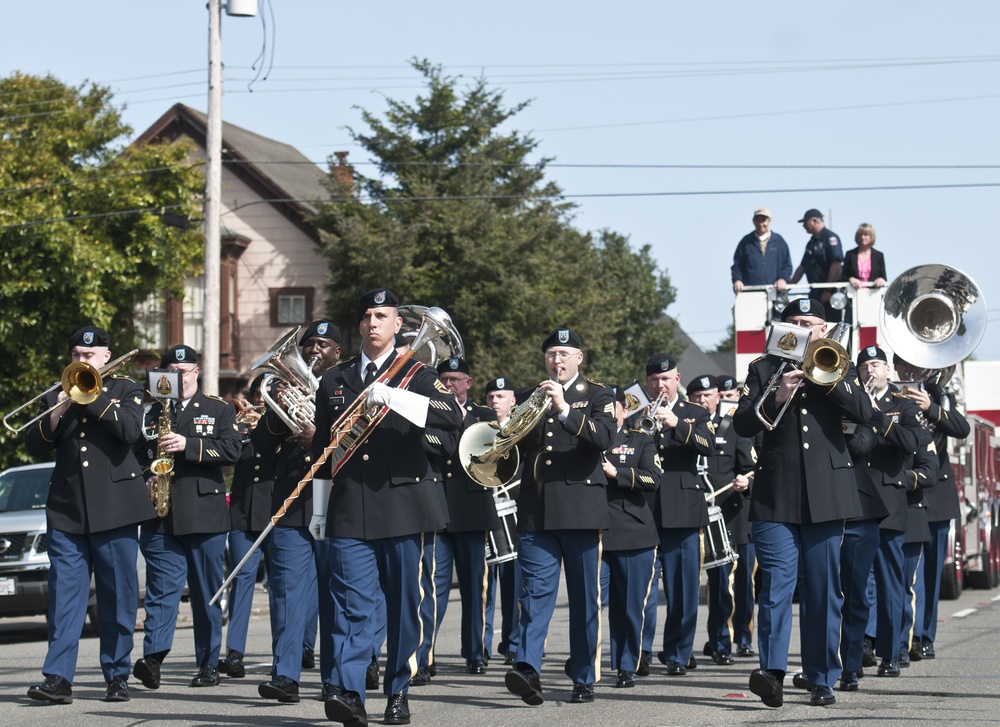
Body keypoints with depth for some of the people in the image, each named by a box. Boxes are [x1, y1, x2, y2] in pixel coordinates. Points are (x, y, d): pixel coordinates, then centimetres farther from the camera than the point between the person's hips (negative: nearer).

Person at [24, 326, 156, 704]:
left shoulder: (126, 390, 7)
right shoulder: (56, 396, 15)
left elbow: (131, 431, -12)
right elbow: (34, 446, 6)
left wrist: (91, 396, -13)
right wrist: (56, 414, -10)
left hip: (114, 507, -2)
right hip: (67, 509, 2)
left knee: (118, 595, 2)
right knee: (64, 592, -6)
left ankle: (117, 676, 9)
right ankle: (58, 678, -10)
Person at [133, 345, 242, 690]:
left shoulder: (219, 409, 8)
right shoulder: (153, 412, 17)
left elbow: (232, 449, -7)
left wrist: (188, 446, -17)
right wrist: (144, 479, 0)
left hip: (205, 515, -1)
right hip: (161, 516, 1)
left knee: (207, 593, 4)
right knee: (162, 588, -10)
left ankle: (209, 664, 10)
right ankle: (153, 658, -22)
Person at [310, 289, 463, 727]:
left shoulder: (415, 375, 5)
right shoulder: (334, 381, 14)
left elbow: (452, 416, -14)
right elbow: (322, 449, 18)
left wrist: (393, 397, -25)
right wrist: (319, 511, 15)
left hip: (403, 505, -1)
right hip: (349, 510, 1)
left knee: (404, 603, 3)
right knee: (352, 602, -10)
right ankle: (347, 691, -21)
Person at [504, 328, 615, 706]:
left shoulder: (597, 395, 5)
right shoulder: (531, 398, 17)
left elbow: (603, 438, -14)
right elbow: (516, 447, 17)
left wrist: (565, 409, -26)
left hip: (581, 511, -2)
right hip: (536, 511, 2)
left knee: (585, 598, 2)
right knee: (536, 590, -9)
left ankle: (584, 679, 9)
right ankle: (527, 669, -20)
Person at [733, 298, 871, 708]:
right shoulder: (764, 369, 11)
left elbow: (862, 412, -4)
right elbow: (742, 425, -1)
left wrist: (826, 378, -13)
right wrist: (775, 398, -16)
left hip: (826, 496, 1)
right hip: (776, 497, -1)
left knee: (824, 593, 4)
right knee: (776, 586, -13)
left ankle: (822, 679, 10)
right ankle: (772, 671, -21)